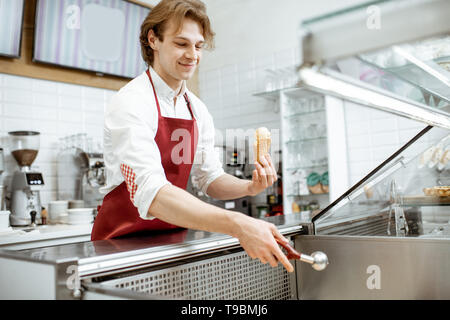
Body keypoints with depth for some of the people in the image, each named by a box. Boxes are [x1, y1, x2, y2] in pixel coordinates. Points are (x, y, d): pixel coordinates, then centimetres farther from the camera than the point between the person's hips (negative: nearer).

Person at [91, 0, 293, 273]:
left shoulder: (198, 111, 5)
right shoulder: (131, 102, -17)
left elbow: (211, 179, 10)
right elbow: (150, 191, -30)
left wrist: (250, 188, -11)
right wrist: (237, 225, -39)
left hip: (173, 238, 5)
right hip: (124, 239, -5)